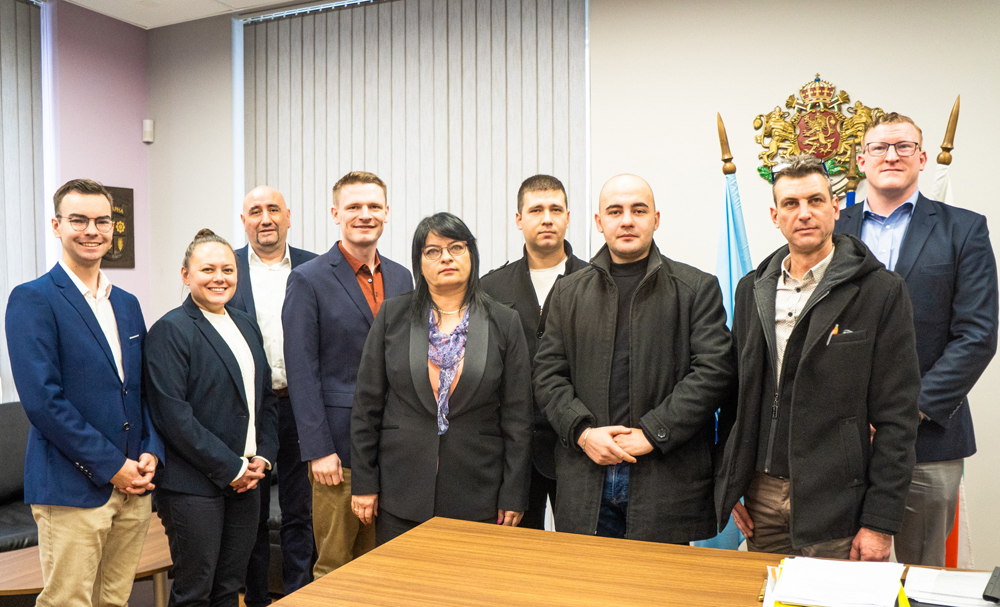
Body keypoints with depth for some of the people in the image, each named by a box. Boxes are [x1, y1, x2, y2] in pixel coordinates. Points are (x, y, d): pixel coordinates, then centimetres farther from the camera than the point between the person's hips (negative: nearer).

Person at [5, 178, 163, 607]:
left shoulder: (127, 303, 14)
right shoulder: (32, 299, -8)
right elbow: (41, 398, -15)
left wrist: (151, 452, 0)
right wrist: (111, 466, -14)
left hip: (132, 484, 6)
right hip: (72, 489, -6)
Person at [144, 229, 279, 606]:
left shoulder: (246, 326, 13)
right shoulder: (170, 330, -10)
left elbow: (265, 397, 17)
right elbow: (173, 415, -17)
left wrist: (263, 456, 3)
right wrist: (229, 467, -15)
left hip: (245, 481, 7)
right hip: (194, 486, -6)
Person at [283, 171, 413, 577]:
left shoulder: (401, 278, 10)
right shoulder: (309, 280, -6)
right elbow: (301, 372, -9)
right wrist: (318, 450, -13)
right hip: (339, 445, -5)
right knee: (335, 567, 7)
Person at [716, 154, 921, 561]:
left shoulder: (881, 291, -6)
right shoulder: (752, 290, 8)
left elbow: (897, 416, -8)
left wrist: (879, 522, -11)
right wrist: (731, 487, 7)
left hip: (835, 505, -4)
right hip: (762, 496, 4)